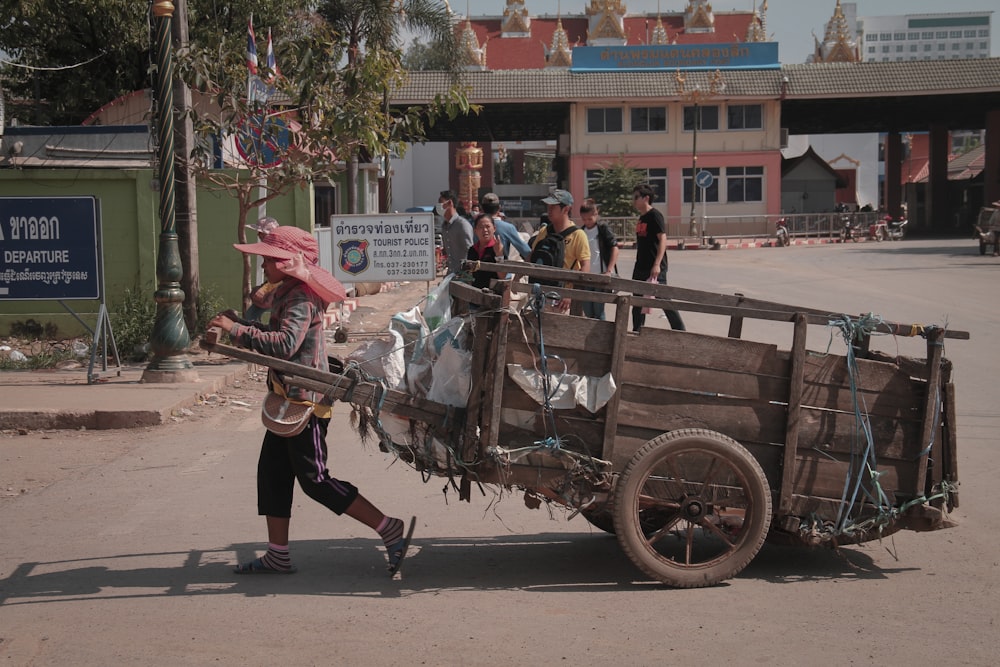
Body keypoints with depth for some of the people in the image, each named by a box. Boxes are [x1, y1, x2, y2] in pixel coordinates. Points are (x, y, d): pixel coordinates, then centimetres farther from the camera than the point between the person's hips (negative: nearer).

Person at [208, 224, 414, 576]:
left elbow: (284, 344, -32)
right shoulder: (288, 294, 14)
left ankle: (391, 530, -2)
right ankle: (277, 556, 20)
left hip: (304, 402, -11)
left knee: (314, 479, -6)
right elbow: (276, 334, 19)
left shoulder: (300, 298, -19)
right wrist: (238, 323, 10)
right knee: (272, 472, 12)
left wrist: (236, 329, -27)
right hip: (290, 401, 11)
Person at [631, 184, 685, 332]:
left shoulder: (655, 216, -12)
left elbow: (663, 239, -19)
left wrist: (657, 264, -27)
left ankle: (681, 332, -2)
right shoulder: (641, 218, 14)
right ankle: (636, 333, 21)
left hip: (654, 268, -9)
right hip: (641, 267, 9)